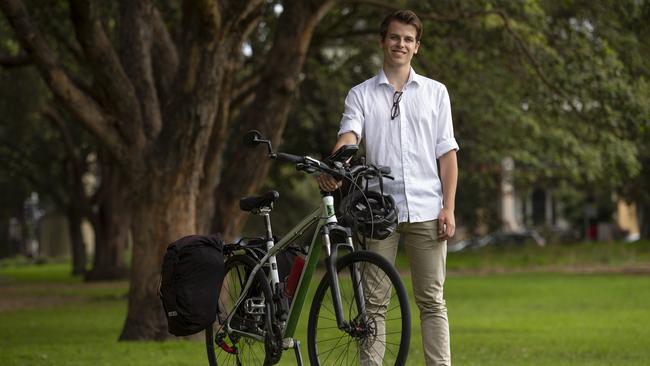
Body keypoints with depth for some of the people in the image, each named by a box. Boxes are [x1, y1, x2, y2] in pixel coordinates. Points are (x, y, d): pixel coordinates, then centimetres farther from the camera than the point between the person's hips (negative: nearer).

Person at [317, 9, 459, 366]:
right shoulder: (361, 94, 9)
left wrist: (448, 207, -2)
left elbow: (447, 153, 9)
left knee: (432, 301, 1)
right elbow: (349, 135, -9)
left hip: (426, 212, 0)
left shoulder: (435, 92, 12)